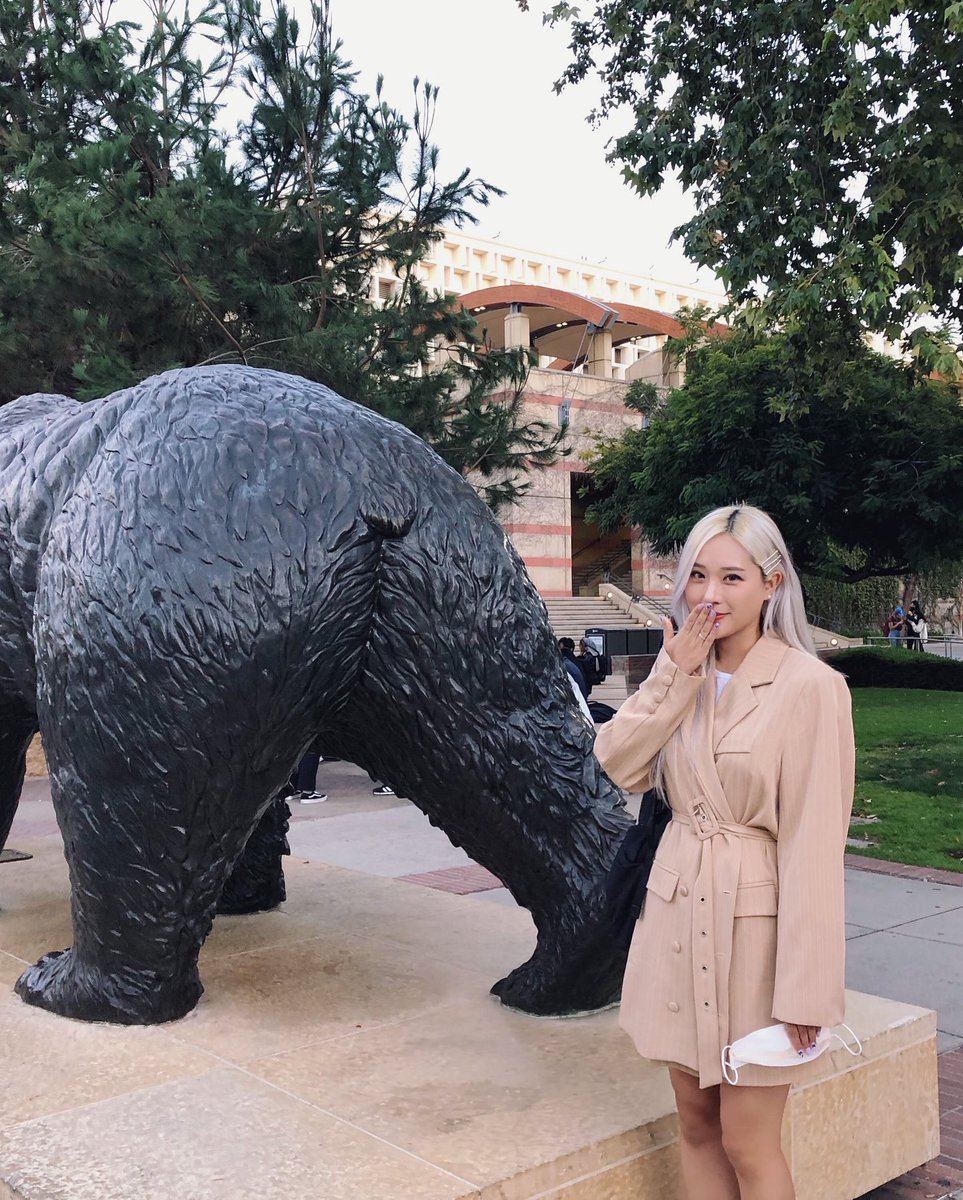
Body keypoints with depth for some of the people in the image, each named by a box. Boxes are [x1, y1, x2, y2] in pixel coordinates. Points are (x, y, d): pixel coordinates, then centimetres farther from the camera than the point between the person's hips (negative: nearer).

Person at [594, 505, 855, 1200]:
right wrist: (676, 676, -12)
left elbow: (813, 844, -16)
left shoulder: (810, 686, -15)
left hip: (756, 925, -6)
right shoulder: (681, 674, 6)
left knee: (747, 1144, 3)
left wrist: (805, 989, -16)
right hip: (680, 914, 6)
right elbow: (618, 765, -6)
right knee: (696, 1124, 17)